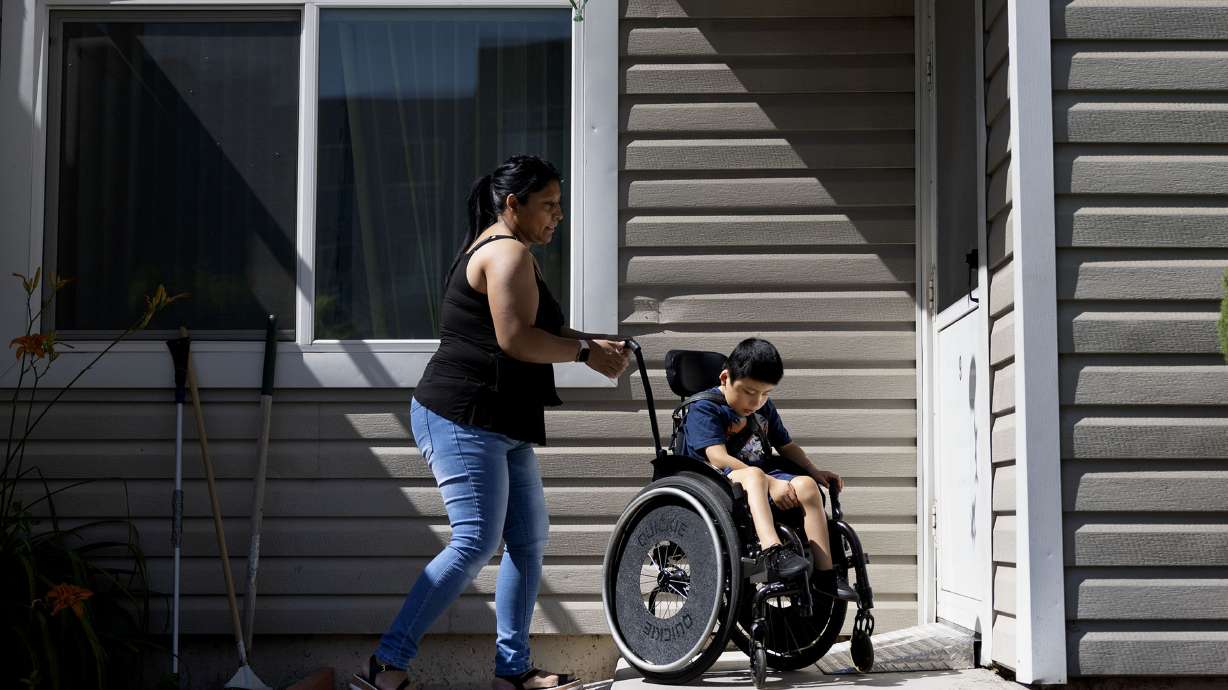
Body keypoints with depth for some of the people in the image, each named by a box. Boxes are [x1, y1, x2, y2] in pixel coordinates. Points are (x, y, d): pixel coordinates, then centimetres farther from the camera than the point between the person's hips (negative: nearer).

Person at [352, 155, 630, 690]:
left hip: (500, 428, 11)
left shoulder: (493, 249, 21)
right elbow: (516, 340, -22)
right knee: (475, 543, -16)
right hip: (464, 420, -11)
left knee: (529, 541, 10)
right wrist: (586, 352, -12)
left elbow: (533, 332, 25)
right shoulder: (509, 252, -12)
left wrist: (592, 341, 15)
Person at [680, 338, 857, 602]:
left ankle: (825, 573, -22)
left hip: (765, 477, 6)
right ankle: (773, 551, -59)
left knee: (806, 485, -21)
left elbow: (786, 446, 27)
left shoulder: (765, 409, 17)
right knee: (754, 475, -38)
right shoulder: (704, 409, -7)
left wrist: (814, 471, 8)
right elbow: (719, 459, -19)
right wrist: (770, 484, -25)